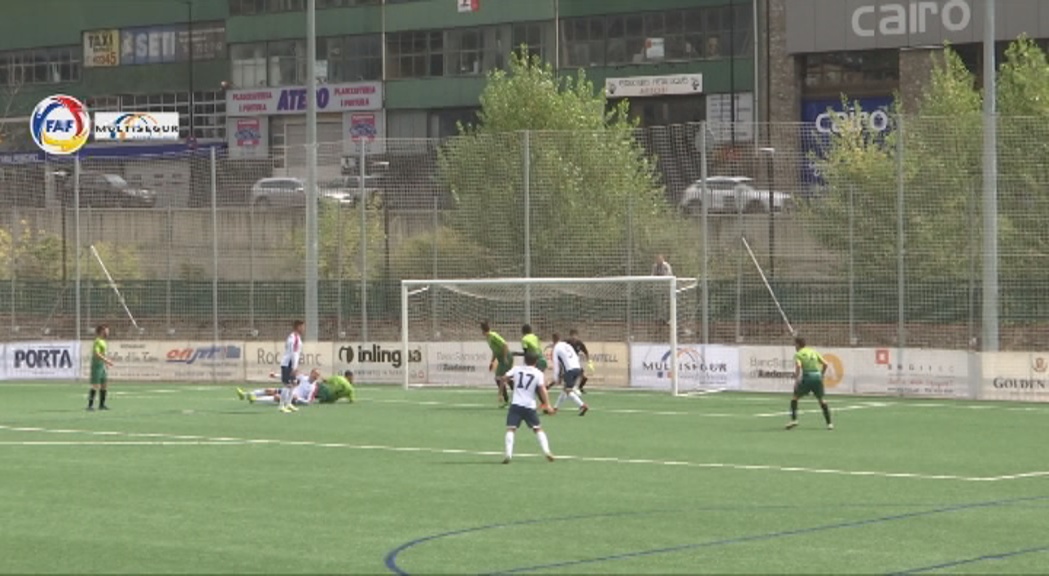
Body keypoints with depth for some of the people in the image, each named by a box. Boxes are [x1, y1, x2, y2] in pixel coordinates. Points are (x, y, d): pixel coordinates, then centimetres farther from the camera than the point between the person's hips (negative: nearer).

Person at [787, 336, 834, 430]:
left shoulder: (798, 354, 2)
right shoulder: (813, 352, 17)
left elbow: (798, 366, -17)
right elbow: (825, 364, 12)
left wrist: (796, 380, -14)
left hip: (807, 377, -4)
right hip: (817, 376, 4)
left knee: (795, 397, 14)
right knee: (821, 399, 15)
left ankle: (794, 420, 2)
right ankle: (829, 423, 10)